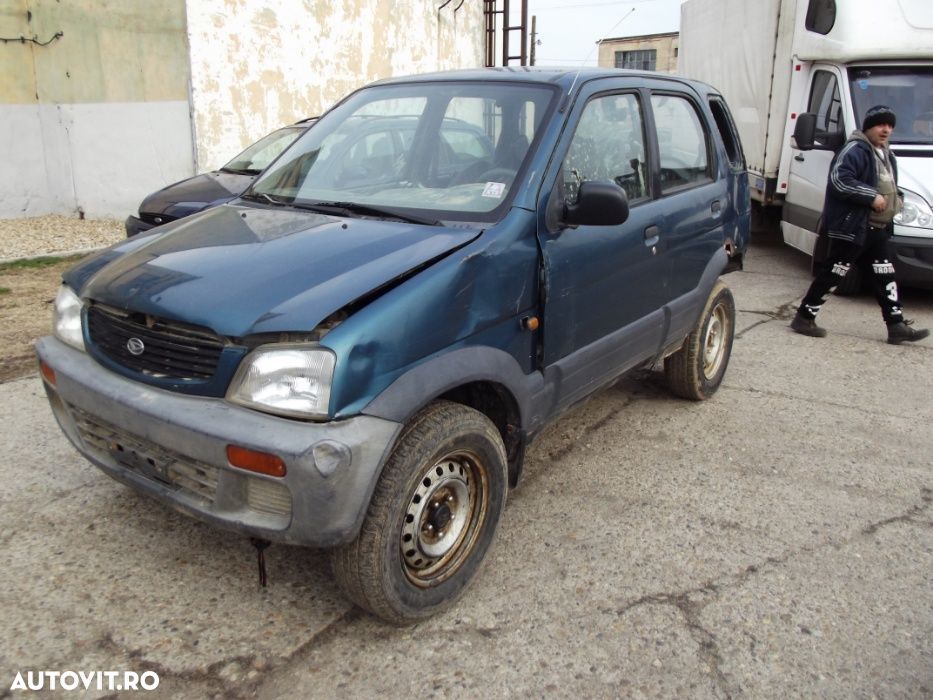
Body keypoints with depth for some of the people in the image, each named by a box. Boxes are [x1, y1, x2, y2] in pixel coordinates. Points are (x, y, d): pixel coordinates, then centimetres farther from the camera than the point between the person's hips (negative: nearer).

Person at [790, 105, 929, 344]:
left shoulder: (886, 155, 20)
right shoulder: (855, 150, -12)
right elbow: (839, 180, -25)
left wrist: (895, 201, 10)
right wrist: (872, 197, -23)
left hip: (877, 230, 9)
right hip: (851, 228, -9)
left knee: (885, 276, 9)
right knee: (833, 274, -4)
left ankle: (897, 326, 14)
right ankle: (804, 317, 6)